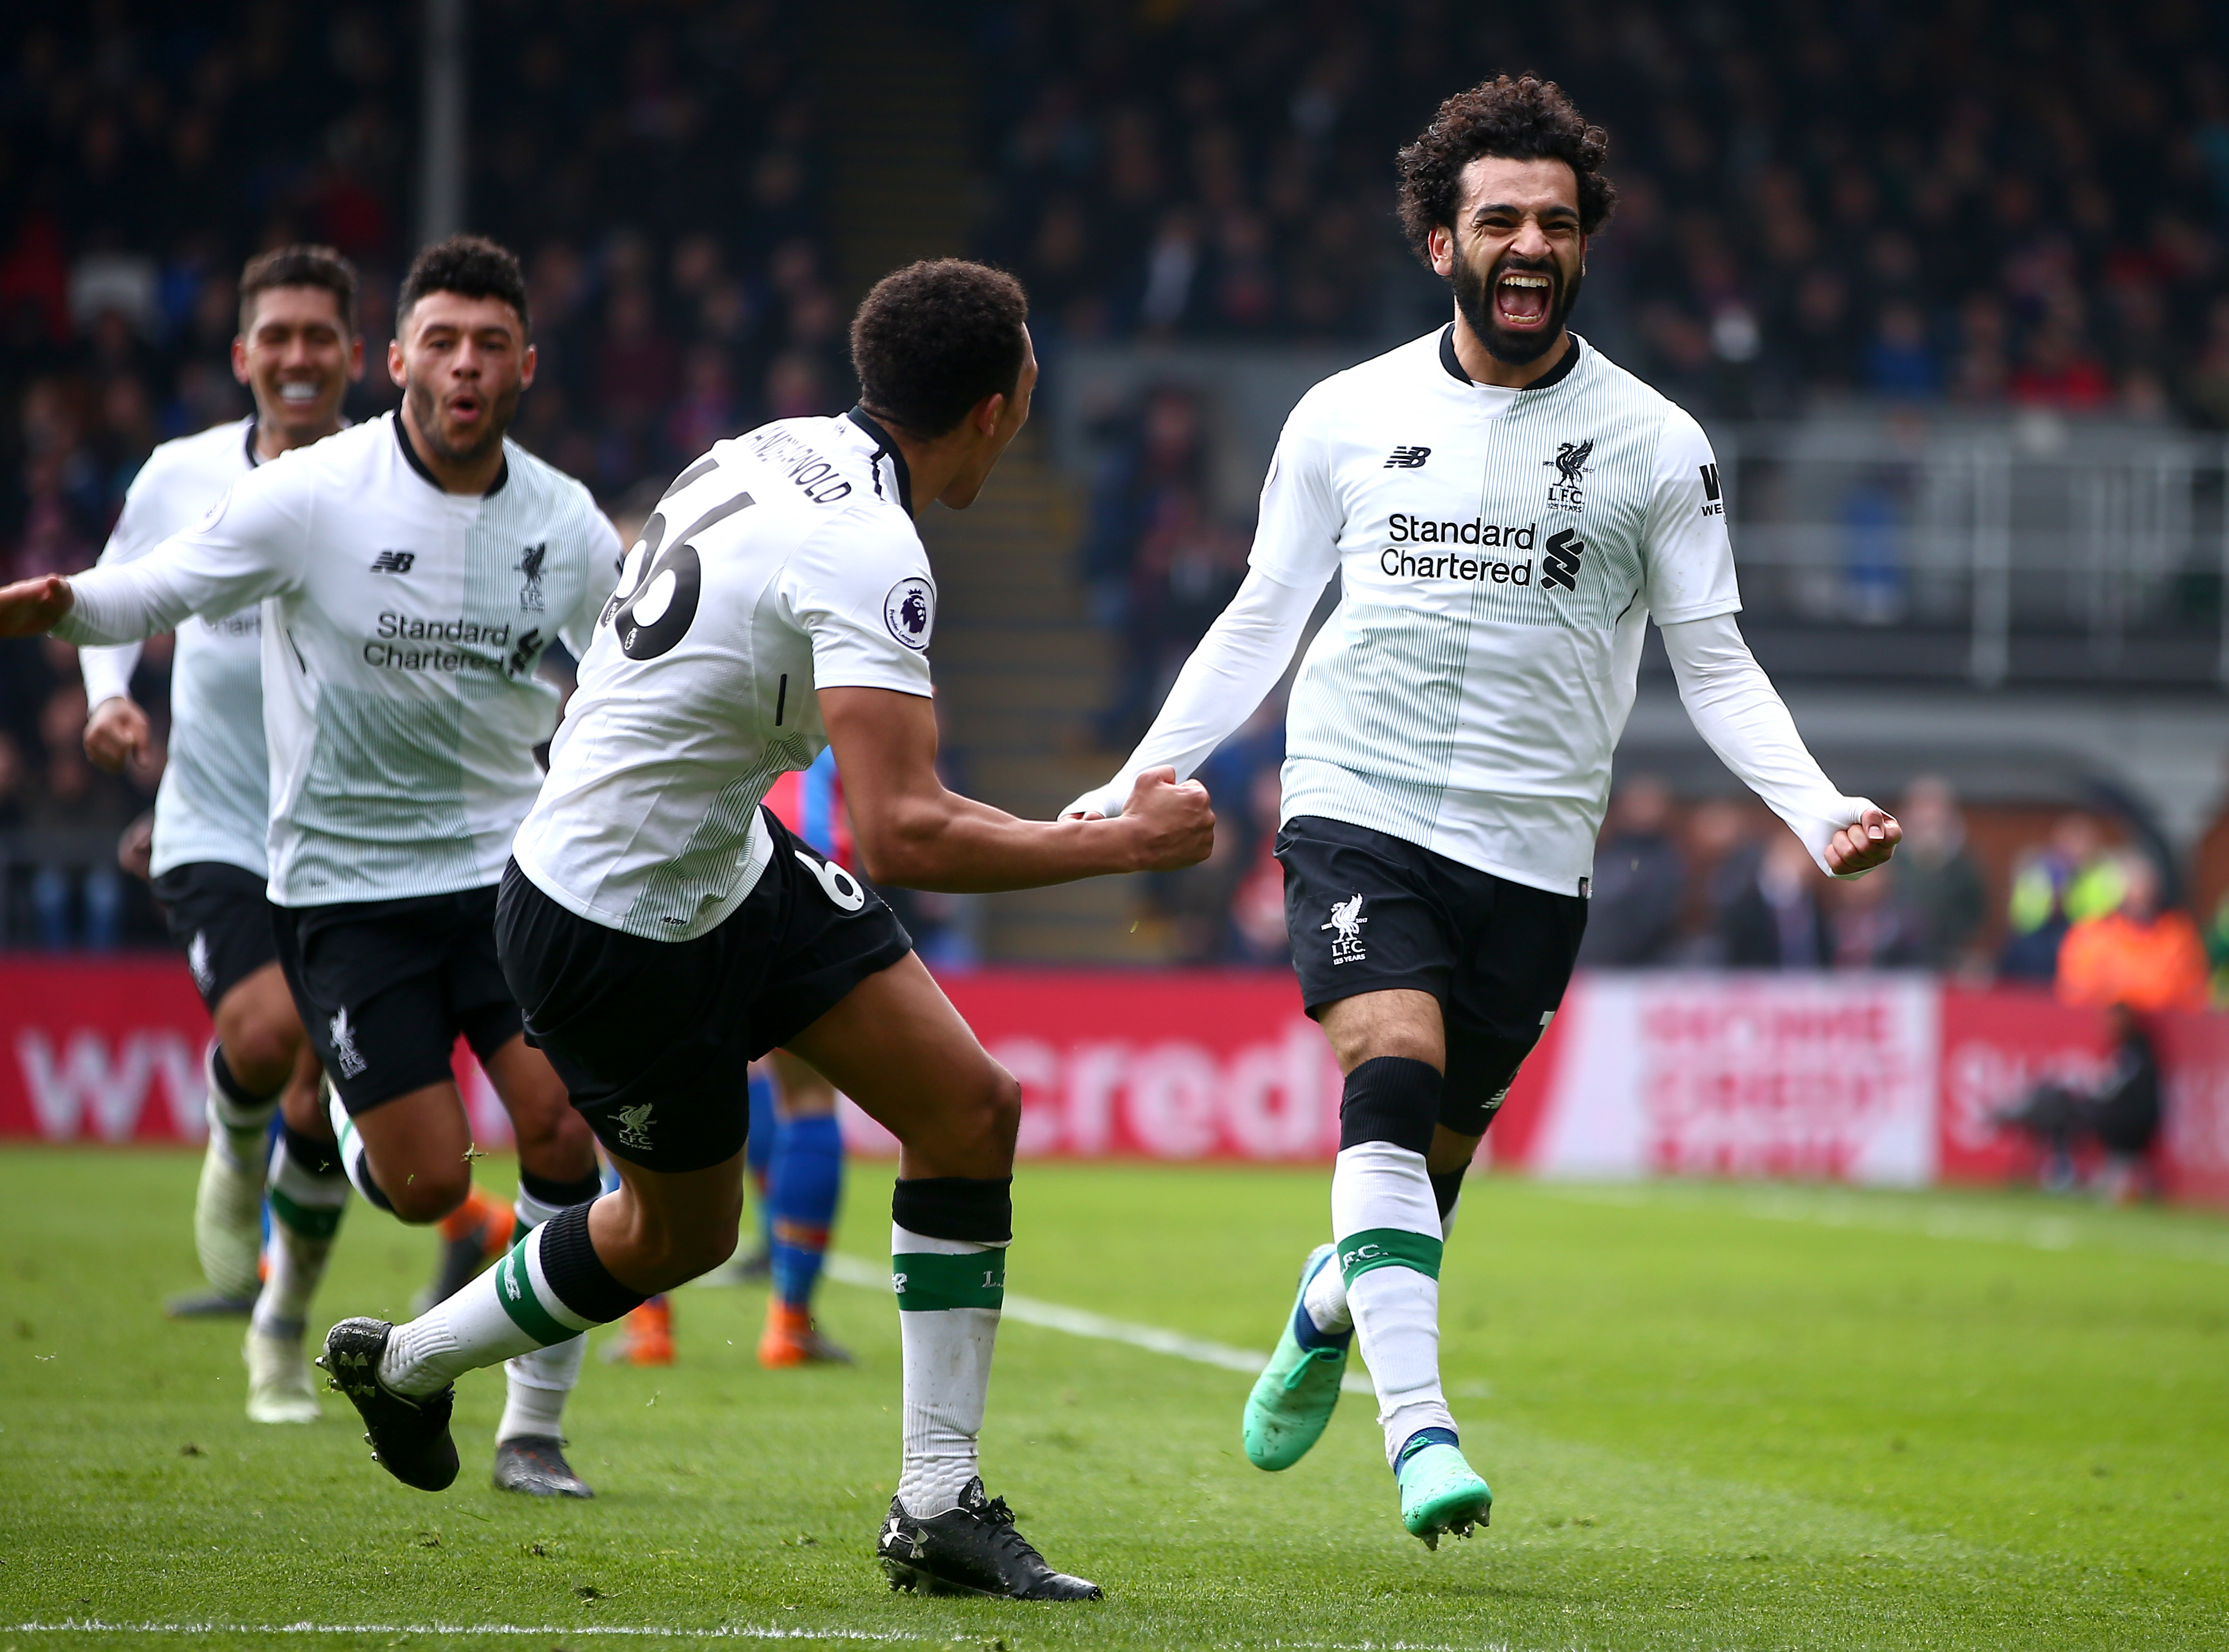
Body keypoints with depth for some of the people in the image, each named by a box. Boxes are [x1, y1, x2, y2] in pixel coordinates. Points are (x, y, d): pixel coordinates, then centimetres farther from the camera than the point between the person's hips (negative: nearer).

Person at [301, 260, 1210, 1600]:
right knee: (680, 1231, 12)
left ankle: (939, 1506, 3)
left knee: (971, 1110, -1)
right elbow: (901, 840, -36)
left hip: (728, 867, 9)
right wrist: (1126, 844, -28)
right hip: (616, 930, -9)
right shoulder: (869, 554, -29)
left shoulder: (785, 450, -1)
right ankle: (405, 1361, 39)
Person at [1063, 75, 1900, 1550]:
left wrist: (1820, 810, -11)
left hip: (1533, 855, 1)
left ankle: (1327, 1312, 41)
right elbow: (1261, 623, 13)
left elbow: (1716, 665, 4)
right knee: (1392, 1086, -23)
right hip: (1360, 813, -1)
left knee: (1434, 1158, 7)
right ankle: (1420, 1428, -28)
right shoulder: (1348, 416, 5)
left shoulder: (1655, 444, 3)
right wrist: (1142, 782, 4)